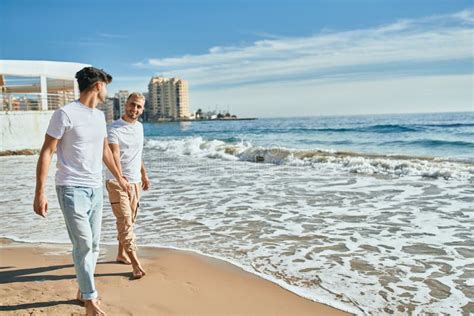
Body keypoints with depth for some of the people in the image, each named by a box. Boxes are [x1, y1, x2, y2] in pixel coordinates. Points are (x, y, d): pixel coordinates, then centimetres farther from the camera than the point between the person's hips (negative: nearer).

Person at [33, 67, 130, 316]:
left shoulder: (99, 116, 13)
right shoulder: (65, 114, -9)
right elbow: (46, 153, -10)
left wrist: (119, 177, 33)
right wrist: (40, 192, -15)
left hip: (95, 189, 7)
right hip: (71, 189, -7)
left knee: (93, 244, 10)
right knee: (83, 244, -9)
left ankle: (83, 290, 27)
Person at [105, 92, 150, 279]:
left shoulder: (139, 127, 10)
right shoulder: (114, 128, -15)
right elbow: (114, 155, -28)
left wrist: (144, 174, 22)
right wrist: (120, 178, -43)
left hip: (135, 182, 7)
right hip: (117, 182, -7)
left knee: (129, 221, 14)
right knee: (125, 222, -8)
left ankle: (122, 254, 29)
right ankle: (135, 263, -6)